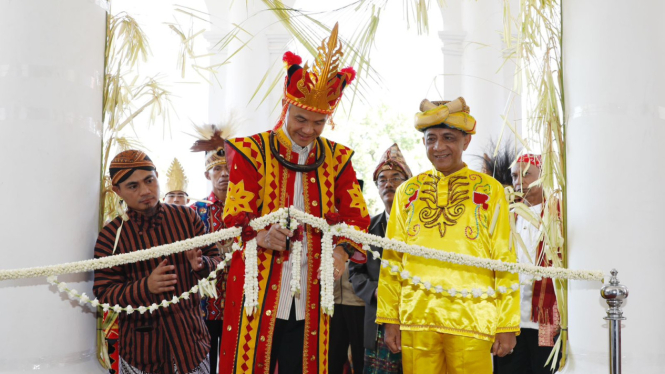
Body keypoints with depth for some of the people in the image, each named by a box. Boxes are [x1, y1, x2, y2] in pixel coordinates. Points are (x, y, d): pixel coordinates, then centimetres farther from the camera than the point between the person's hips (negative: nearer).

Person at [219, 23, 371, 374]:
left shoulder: (336, 158, 9)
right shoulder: (252, 151, -1)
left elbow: (356, 215, 5)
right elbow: (235, 216, -7)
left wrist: (343, 249, -15)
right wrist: (261, 236, -29)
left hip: (309, 295, 3)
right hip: (258, 289, -3)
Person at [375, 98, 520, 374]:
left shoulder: (489, 190, 5)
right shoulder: (408, 191, 11)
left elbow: (505, 260, 3)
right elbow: (392, 258, 11)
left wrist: (507, 326, -1)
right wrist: (390, 319, 6)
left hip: (471, 320, -2)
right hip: (416, 319, 2)